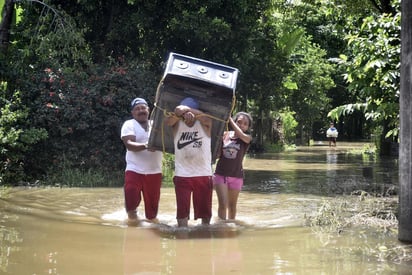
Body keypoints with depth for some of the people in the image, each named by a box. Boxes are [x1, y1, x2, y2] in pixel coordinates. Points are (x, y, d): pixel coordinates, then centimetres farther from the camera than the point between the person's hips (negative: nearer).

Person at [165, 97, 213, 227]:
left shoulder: (204, 124, -2)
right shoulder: (177, 123, 0)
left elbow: (205, 118, -25)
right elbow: (167, 121, -22)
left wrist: (188, 109, -38)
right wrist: (179, 113, -42)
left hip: (204, 175, 0)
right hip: (182, 175, 0)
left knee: (205, 211, 10)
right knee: (182, 212, 0)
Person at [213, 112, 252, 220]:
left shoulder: (247, 138, -2)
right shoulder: (224, 135, -1)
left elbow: (242, 135, -25)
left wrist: (230, 120, -18)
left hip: (236, 176, 1)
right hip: (220, 174, -1)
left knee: (232, 205, 12)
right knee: (222, 204, -11)